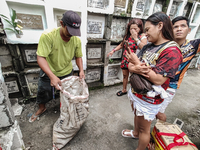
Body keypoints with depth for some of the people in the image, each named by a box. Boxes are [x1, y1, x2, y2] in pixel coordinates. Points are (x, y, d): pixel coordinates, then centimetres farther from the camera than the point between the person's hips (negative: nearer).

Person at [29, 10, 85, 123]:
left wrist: (81, 70, -20)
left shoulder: (77, 40, -15)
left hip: (67, 72, 2)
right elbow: (40, 58, -29)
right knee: (43, 93, 19)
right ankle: (42, 109, 51)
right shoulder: (48, 36, -28)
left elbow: (78, 56, -4)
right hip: (48, 72, -1)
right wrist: (52, 76, -40)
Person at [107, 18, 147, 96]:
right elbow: (121, 45, 20)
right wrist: (113, 50, 10)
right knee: (125, 75, 18)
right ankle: (124, 90, 38)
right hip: (125, 59, 5)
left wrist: (136, 38, -23)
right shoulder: (127, 36, 6)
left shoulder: (142, 36, -7)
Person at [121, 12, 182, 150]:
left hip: (149, 99, -7)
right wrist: (135, 68, -23)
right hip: (135, 91, 8)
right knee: (136, 115, 30)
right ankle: (135, 132, 59)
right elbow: (130, 65, 1)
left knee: (144, 129, 14)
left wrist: (137, 63, -21)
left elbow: (158, 79, -27)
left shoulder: (172, 51, -20)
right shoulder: (148, 47, 4)